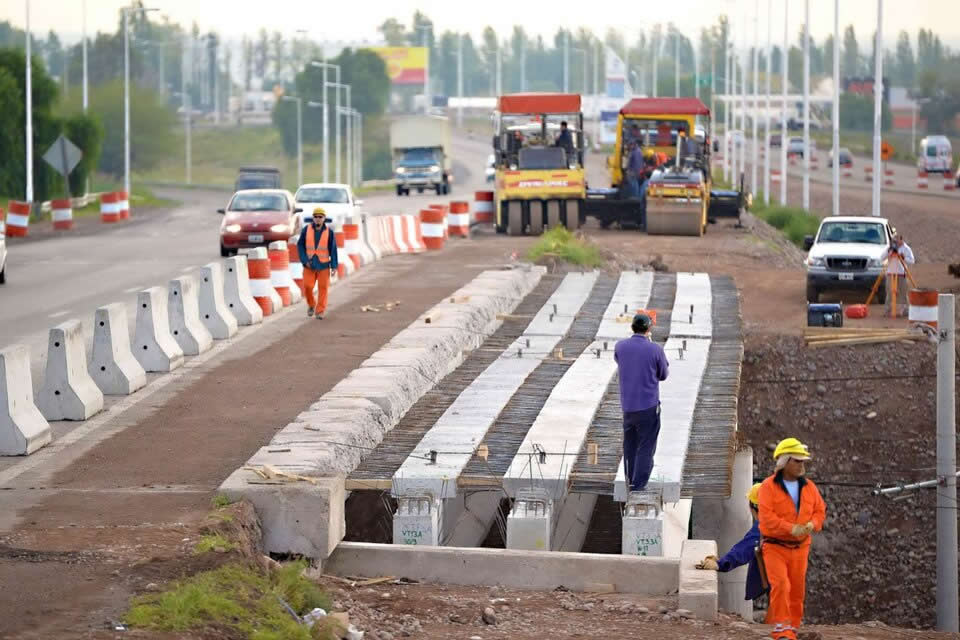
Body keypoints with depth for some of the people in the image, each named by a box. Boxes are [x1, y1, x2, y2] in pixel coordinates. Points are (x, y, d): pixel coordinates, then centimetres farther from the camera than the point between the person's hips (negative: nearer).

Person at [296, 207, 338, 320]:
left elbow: (333, 250, -1)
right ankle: (311, 305, 20)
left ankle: (320, 311, 5)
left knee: (323, 287, -3)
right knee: (307, 286, -7)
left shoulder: (329, 232, -3)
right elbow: (300, 246, 2)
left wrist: (334, 266, -6)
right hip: (309, 264, 0)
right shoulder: (306, 230, -2)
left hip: (323, 265, 0)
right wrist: (305, 260, -9)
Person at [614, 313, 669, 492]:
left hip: (627, 405, 4)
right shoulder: (655, 350, -14)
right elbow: (663, 375, 1)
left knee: (630, 444, 21)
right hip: (648, 406, -4)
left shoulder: (620, 347, -4)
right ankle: (638, 486, -3)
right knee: (645, 448, 1)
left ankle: (631, 481, 32)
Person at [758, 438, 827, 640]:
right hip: (775, 546, -5)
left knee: (797, 590, 7)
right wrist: (791, 528, -26)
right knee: (781, 585, -19)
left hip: (799, 547, 5)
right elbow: (766, 517, -18)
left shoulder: (809, 487, 6)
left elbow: (820, 510, 10)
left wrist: (812, 524, -13)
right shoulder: (769, 486, -9)